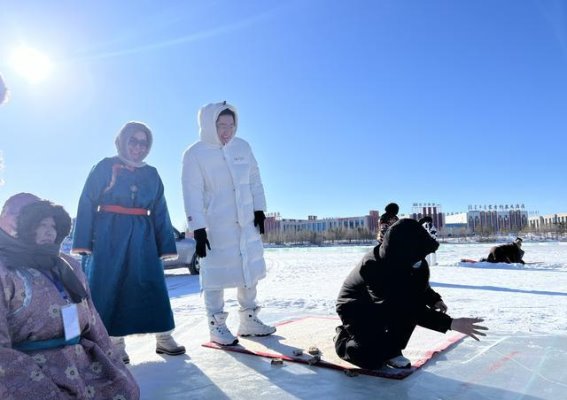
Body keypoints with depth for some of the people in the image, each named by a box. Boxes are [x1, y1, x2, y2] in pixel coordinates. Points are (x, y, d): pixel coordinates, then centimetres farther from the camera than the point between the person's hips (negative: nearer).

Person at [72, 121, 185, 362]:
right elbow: (87, 204, -1)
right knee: (109, 287, 1)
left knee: (152, 285, 1)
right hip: (108, 236, -2)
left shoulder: (151, 174, 12)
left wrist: (166, 245, 4)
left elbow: (160, 212, 10)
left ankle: (164, 337, 9)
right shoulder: (105, 167, 3)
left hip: (142, 237, 3)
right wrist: (83, 242, -9)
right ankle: (115, 343, 11)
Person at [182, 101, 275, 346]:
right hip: (215, 227, -5)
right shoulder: (195, 154, -9)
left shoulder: (242, 147, 5)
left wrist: (259, 210, 5)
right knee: (217, 274, 1)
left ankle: (249, 320, 28)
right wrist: (198, 230, -15)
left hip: (246, 224, 6)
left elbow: (254, 180, 11)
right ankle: (217, 326, 17)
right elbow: (192, 195, -12)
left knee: (250, 271, 12)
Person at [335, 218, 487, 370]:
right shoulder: (374, 269, -39)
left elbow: (419, 285, 6)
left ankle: (392, 350, -5)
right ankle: (343, 337, 11)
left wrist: (434, 298, -10)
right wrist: (449, 323, -41)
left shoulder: (401, 257, -17)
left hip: (381, 305, 7)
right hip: (357, 309, -7)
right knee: (374, 359, -24)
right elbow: (409, 309, -37)